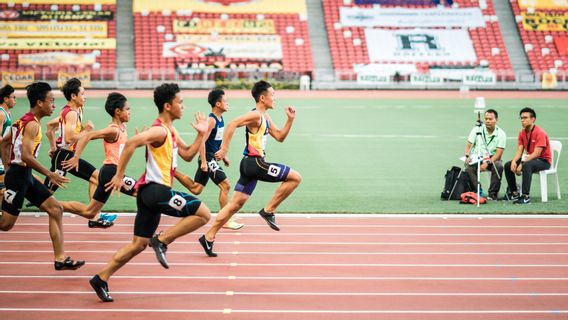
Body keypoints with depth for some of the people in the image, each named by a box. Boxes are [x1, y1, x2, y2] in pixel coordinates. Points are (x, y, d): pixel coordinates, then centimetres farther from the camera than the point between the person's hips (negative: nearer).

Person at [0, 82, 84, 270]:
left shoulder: (25, 121, 13)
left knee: (55, 209, 6)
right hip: (19, 175, -10)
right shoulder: (32, 124, -16)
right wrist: (49, 175, -21)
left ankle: (60, 259, 5)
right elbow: (26, 156, -26)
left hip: (25, 176, 10)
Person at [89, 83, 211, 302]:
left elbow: (188, 155, 25)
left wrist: (201, 135, 13)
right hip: (156, 189, -10)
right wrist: (119, 175, -23)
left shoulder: (171, 132, 18)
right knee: (203, 214, -10)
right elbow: (131, 143, -24)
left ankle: (101, 278, 11)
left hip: (150, 192, 10)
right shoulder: (159, 131, -13)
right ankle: (161, 241, -8)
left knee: (139, 244, 12)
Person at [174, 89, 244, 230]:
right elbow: (202, 140, -22)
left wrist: (223, 156, 25)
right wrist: (203, 162, -24)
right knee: (225, 185, -9)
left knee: (195, 189, 15)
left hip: (213, 157, 10)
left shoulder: (220, 119, 11)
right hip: (208, 157, -10)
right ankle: (225, 221, -3)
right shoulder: (211, 120, -18)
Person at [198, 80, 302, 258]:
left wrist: (290, 119, 14)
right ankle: (268, 210, -3)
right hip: (254, 163, -10)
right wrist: (224, 149, -25)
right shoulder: (255, 115, -13)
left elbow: (280, 137, 25)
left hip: (251, 164, 10)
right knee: (295, 177, -7)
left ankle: (209, 237, 8)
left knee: (236, 203, 9)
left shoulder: (265, 118, 18)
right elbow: (232, 124, -23)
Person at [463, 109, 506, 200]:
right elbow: (468, 145, 3)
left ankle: (493, 194, -19)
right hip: (476, 158, 1)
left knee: (498, 166, -33)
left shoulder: (501, 134, -4)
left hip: (492, 159, -1)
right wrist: (467, 156, -19)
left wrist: (487, 163, -25)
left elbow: (499, 153, -11)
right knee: (468, 168, -30)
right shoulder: (477, 129, 2)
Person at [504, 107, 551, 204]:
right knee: (508, 165, -3)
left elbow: (536, 154, -25)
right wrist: (514, 161, -20)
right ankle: (514, 193, 5)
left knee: (526, 166, -37)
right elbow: (519, 151, 1)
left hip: (544, 161, -8)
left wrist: (522, 164, -30)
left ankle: (526, 196, -39)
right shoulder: (522, 133, 4)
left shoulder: (540, 133, -19)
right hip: (530, 158, 8)